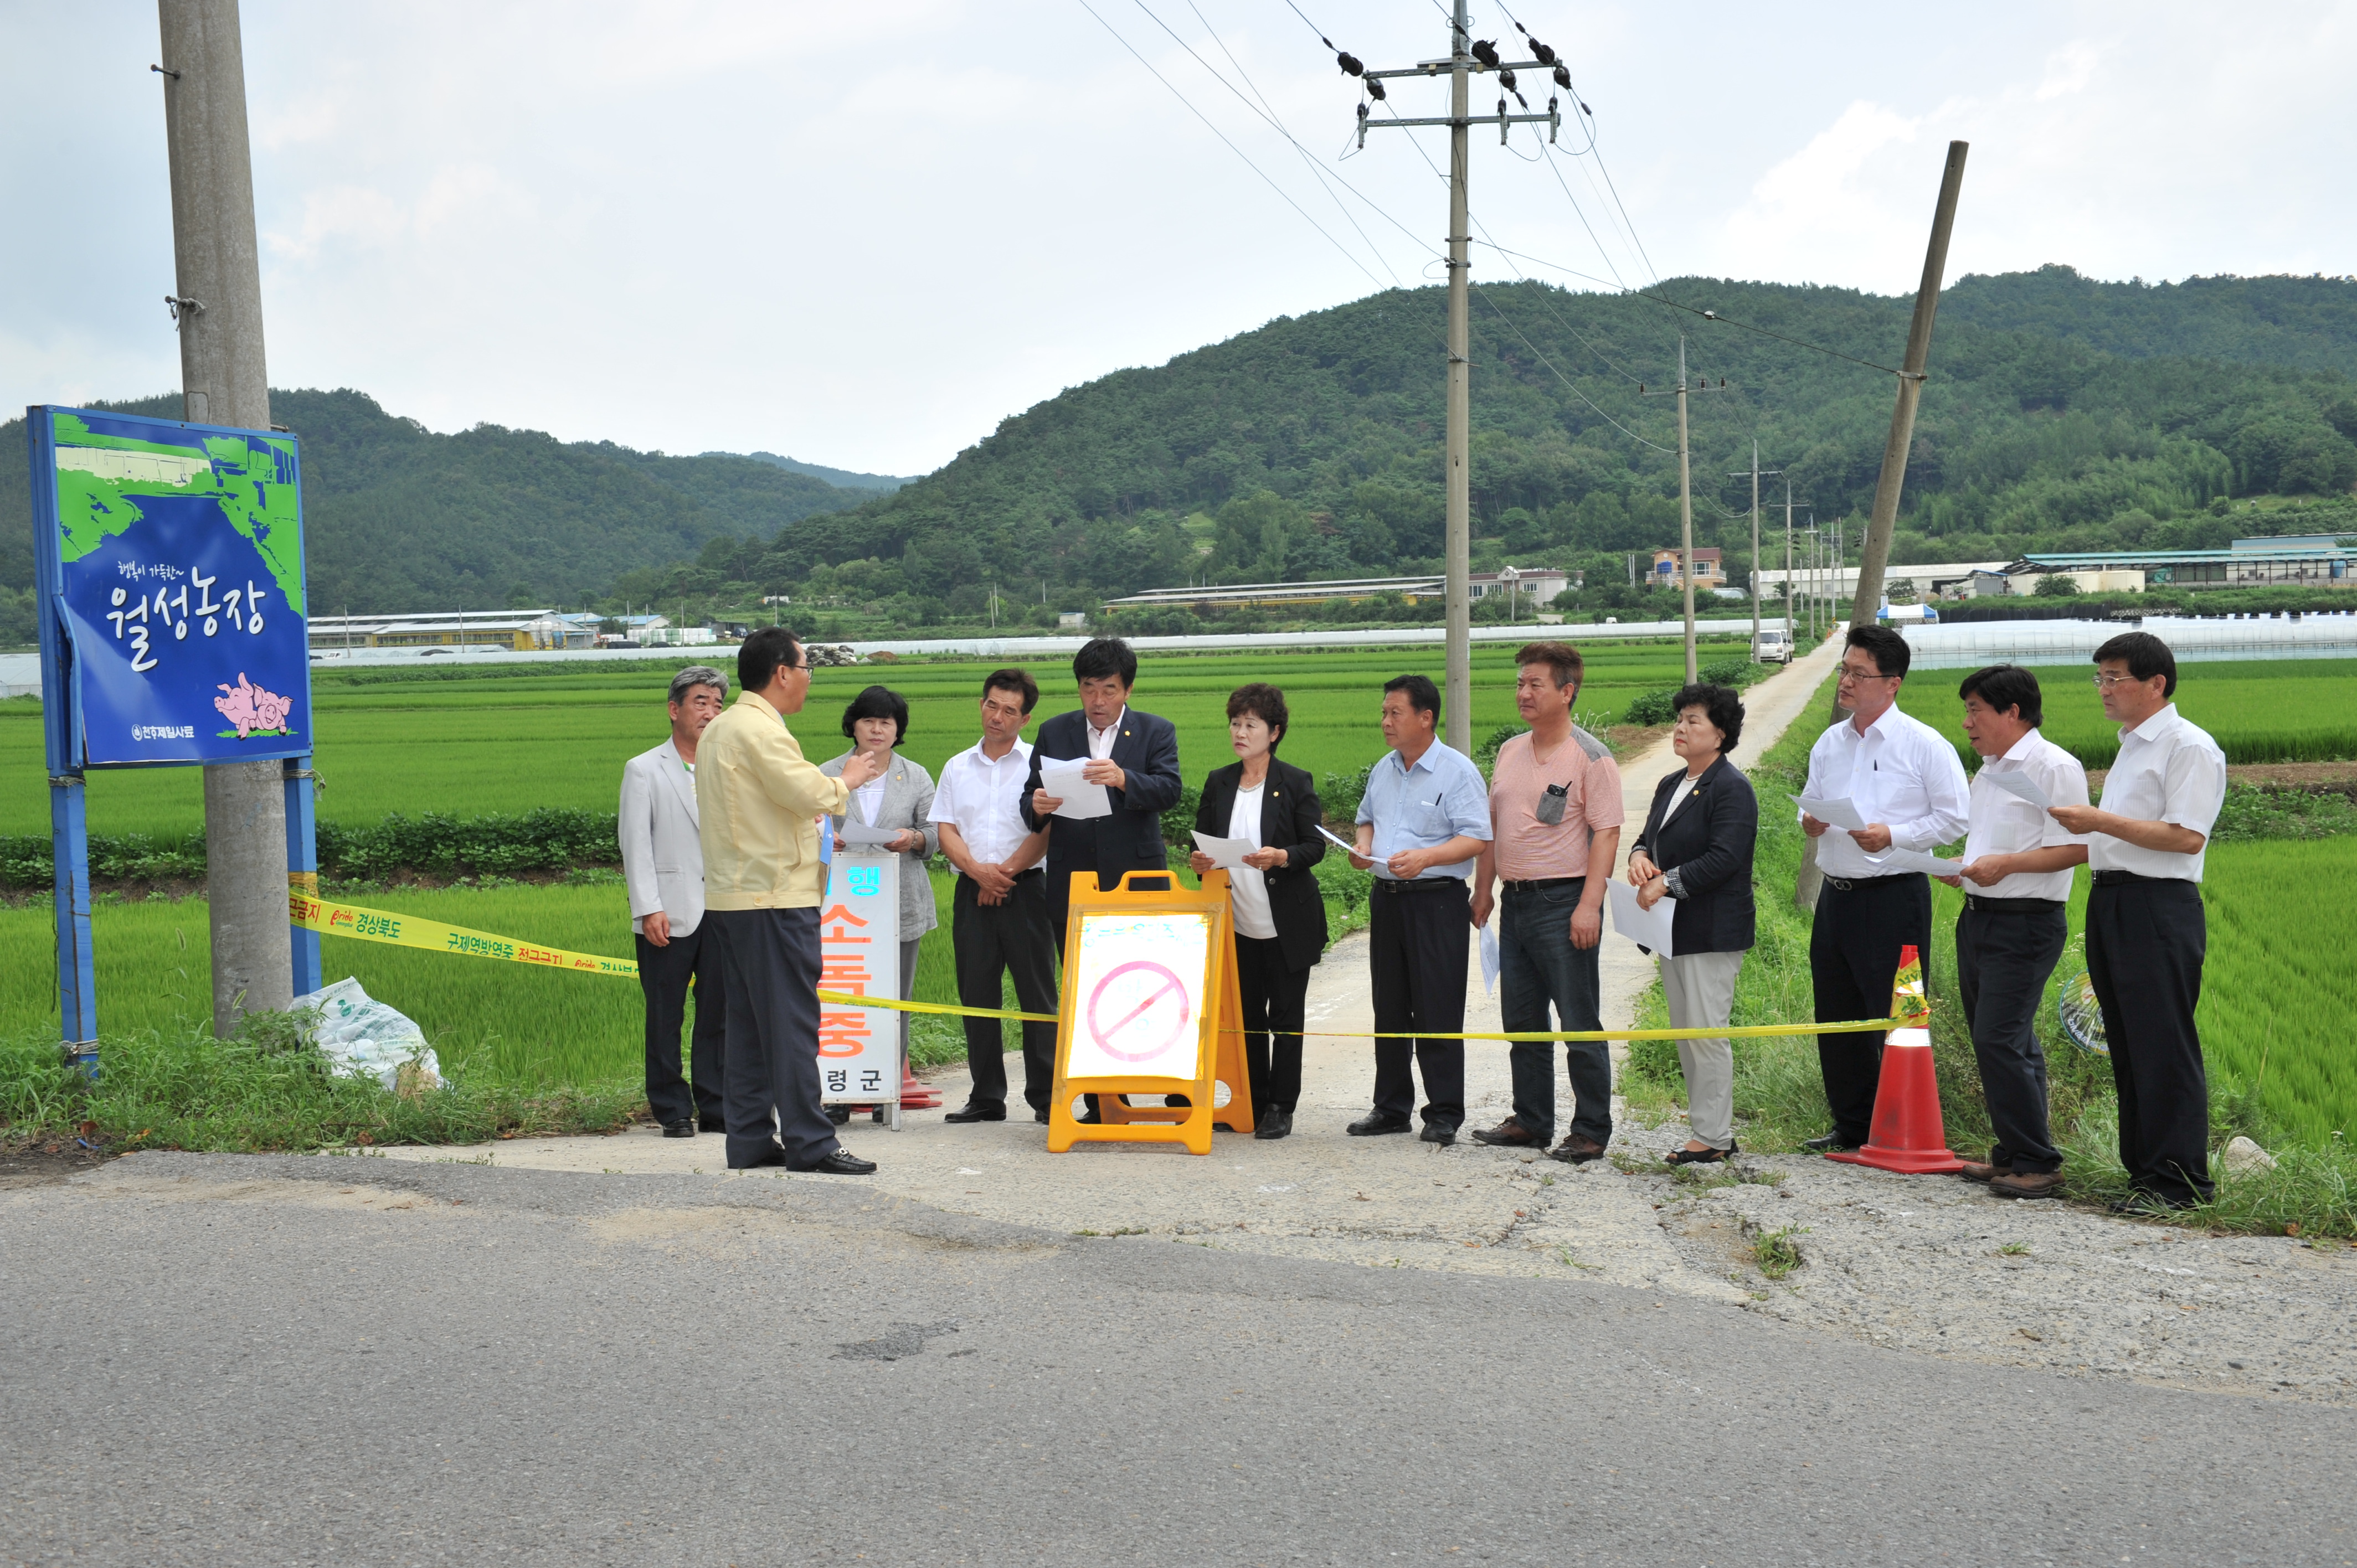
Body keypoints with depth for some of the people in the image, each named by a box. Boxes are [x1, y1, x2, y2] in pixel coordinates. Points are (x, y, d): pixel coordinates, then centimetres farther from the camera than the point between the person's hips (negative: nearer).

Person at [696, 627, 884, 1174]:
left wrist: (808, 824, 25)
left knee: (748, 1024, 11)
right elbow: (812, 795, -22)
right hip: (773, 898, -10)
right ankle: (809, 1143, -5)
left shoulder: (719, 729, 17)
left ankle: (751, 1139, 15)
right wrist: (847, 780, -3)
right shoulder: (760, 729, -16)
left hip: (732, 896, 10)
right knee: (792, 1021, -7)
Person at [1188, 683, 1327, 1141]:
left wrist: (1281, 857, -25)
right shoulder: (1218, 782, 9)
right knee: (1246, 1015, 8)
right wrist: (1200, 861, -10)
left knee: (1285, 1015, 1)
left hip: (1287, 924, -4)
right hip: (1238, 922, 4)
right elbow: (1203, 841, 12)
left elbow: (1316, 846, -7)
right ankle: (1253, 1102, 17)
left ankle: (1281, 1107, 9)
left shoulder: (1297, 783, -4)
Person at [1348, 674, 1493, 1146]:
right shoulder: (1383, 770, 13)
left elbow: (1476, 839, -13)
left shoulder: (1458, 771, -8)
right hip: (1386, 897, 7)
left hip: (1438, 900, -7)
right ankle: (1391, 1107, 20)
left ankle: (1444, 1114, 5)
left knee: (1437, 1011, -4)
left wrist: (1425, 858, -25)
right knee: (1389, 1008, 11)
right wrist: (1363, 846, 6)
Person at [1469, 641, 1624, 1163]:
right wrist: (1483, 890, 16)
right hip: (1515, 900, 8)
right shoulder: (1509, 752, 13)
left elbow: (1606, 833, -14)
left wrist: (1589, 906, -21)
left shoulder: (1589, 757, -8)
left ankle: (1591, 1131, 6)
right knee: (1522, 1020, 13)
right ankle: (1531, 1122, 24)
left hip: (1565, 901, -7)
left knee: (1580, 1024, -2)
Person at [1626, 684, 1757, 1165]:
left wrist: (1666, 883, -19)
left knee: (1706, 1032, -8)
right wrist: (1639, 855, -2)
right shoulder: (1670, 785, 17)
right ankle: (1715, 1129, 20)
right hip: (1675, 928, 9)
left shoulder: (1731, 788, -11)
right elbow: (1650, 836, 21)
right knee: (1684, 1032, 12)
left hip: (1712, 932, -9)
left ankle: (1711, 1139, 0)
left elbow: (1724, 859, -19)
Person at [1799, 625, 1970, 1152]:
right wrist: (1809, 823, 0)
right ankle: (1852, 1127, 23)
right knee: (1836, 1018, 12)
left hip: (1895, 896, -7)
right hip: (1836, 894, 7)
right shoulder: (1829, 744, 13)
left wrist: (1893, 836, -17)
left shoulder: (1923, 744, -6)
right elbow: (1811, 805, 23)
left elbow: (1955, 817, -6)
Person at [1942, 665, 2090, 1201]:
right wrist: (1962, 869, 12)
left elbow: (2076, 848, -18)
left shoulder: (2054, 767, -11)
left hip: (2026, 921, -10)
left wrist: (2004, 865, -24)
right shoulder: (1988, 771, 19)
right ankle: (2012, 1155, 20)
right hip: (1978, 917, 10)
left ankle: (2037, 1164, -6)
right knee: (1992, 1041, 11)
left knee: (1999, 1041, -14)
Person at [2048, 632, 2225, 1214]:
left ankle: (2177, 1179, -4)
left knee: (2163, 1046, -8)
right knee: (2127, 1047, 11)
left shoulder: (2190, 747, -9)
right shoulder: (2131, 747, 21)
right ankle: (2143, 1169, 18)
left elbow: (2186, 837, -19)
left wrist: (2101, 822, -18)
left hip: (2159, 908, -10)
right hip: (2110, 901, 10)